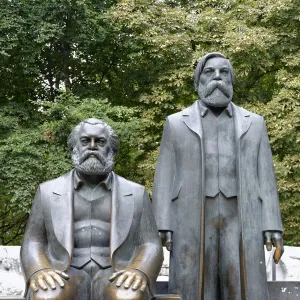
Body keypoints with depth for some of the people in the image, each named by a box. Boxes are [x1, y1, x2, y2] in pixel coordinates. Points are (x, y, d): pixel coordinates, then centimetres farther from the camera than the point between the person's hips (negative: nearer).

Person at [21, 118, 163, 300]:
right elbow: (33, 243, 8)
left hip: (115, 279, 0)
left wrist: (139, 273, -18)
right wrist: (39, 272, -16)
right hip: (65, 280, 0)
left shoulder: (136, 194, 13)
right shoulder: (48, 192, 14)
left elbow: (151, 247, 6)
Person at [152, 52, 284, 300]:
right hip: (192, 224, -1)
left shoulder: (254, 123, 13)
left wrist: (273, 228, -1)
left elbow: (265, 178, 9)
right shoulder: (176, 123, 10)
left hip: (240, 224, 1)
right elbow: (164, 179, 6)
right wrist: (162, 229, -5)